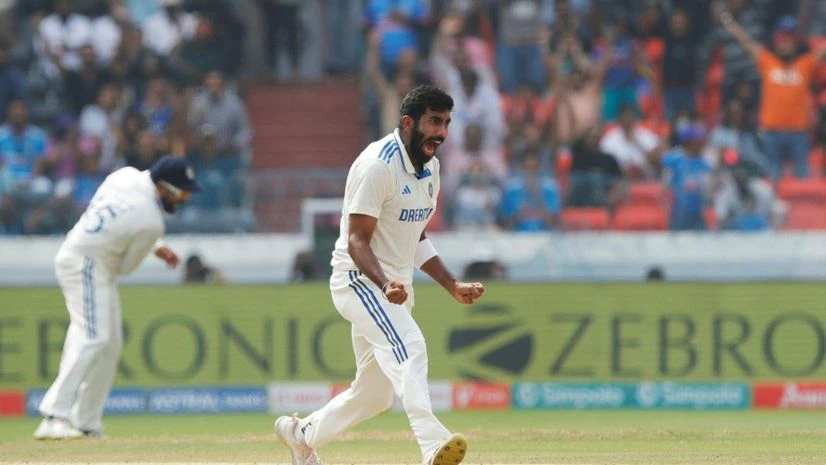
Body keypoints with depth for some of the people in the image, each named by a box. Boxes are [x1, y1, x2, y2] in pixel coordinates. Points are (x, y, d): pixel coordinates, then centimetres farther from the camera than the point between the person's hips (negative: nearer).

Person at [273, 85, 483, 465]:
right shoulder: (377, 165, -17)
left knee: (375, 393, 13)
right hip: (360, 280, -9)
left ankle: (301, 434, 35)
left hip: (394, 289, 9)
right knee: (409, 348, -33)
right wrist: (385, 284, -37)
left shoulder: (429, 168, 10)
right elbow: (356, 241, -21)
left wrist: (452, 286, 12)